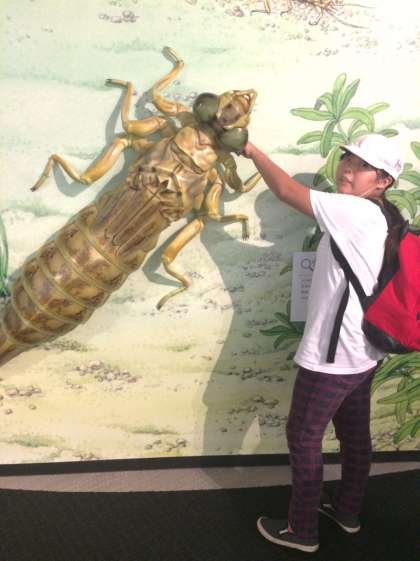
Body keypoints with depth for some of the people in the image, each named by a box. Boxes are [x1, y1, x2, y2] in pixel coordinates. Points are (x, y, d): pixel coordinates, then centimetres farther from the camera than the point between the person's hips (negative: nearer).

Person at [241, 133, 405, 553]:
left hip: (332, 355, -9)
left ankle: (302, 531, 21)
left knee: (303, 438, 6)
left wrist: (251, 150, -7)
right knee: (354, 434, 22)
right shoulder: (384, 220, 7)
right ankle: (347, 511, 41)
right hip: (362, 352, 9)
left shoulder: (356, 212, -21)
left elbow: (287, 191, -18)